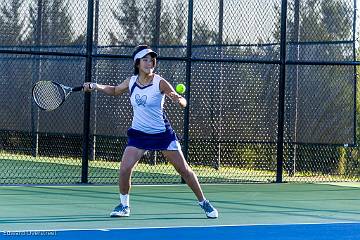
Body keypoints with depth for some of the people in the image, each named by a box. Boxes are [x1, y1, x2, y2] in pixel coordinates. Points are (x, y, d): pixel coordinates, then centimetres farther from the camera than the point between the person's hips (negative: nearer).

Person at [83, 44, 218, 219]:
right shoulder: (131, 82, -3)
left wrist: (178, 99, -42)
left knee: (183, 169, 1)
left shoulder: (160, 83, -15)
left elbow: (183, 103, -19)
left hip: (162, 133, -3)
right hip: (139, 133, 3)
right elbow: (114, 91, 19)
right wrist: (96, 87, 4)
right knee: (124, 169, -12)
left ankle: (203, 203, 16)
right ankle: (124, 205, 9)